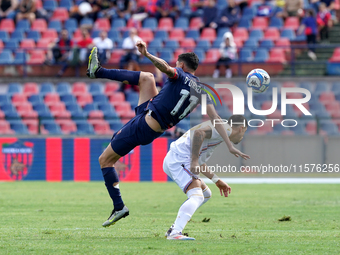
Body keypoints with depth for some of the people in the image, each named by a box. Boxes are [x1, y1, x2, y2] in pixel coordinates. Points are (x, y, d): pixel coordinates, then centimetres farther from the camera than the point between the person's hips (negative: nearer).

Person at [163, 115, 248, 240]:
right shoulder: (225, 129, -5)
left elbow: (199, 162, 31)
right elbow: (199, 133, -24)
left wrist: (217, 180, 33)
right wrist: (194, 161, -26)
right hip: (179, 160, -10)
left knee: (206, 193, 21)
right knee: (197, 196, -22)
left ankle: (174, 229, 15)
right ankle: (175, 233, -38)